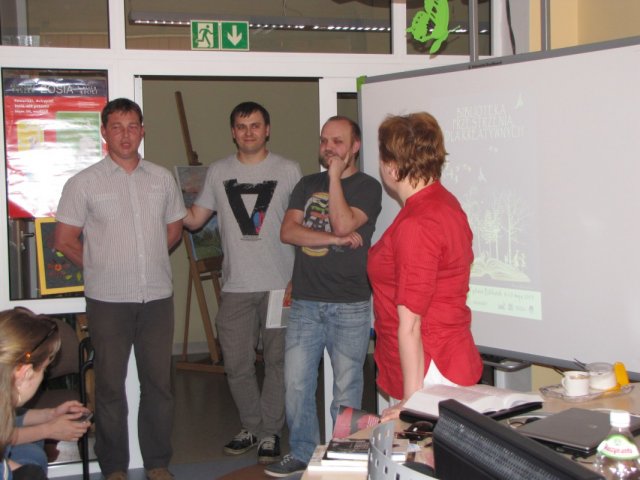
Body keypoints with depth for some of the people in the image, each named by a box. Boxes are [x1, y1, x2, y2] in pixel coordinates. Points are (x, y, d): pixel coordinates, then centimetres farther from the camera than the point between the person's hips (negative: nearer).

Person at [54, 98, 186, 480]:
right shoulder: (84, 183, -3)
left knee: (159, 383, 9)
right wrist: (102, 267, 3)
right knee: (111, 385, 5)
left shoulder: (162, 178, 7)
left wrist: (148, 262, 11)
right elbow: (65, 240, 1)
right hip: (108, 301, -3)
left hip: (158, 297, 3)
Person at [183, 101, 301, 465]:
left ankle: (271, 431, 18)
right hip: (237, 285, 2)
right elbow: (194, 219, 12)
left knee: (278, 360, 5)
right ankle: (252, 427, 24)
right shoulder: (218, 172, 9)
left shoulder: (289, 171, 3)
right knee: (237, 363, 5)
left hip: (280, 283, -2)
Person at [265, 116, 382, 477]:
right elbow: (288, 231, 0)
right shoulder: (308, 185, 14)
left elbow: (343, 224, -17)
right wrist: (337, 239, -10)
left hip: (350, 306, -4)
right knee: (296, 382, 4)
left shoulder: (367, 187, 0)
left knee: (346, 386, 3)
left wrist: (335, 176, -10)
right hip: (305, 302, 4)